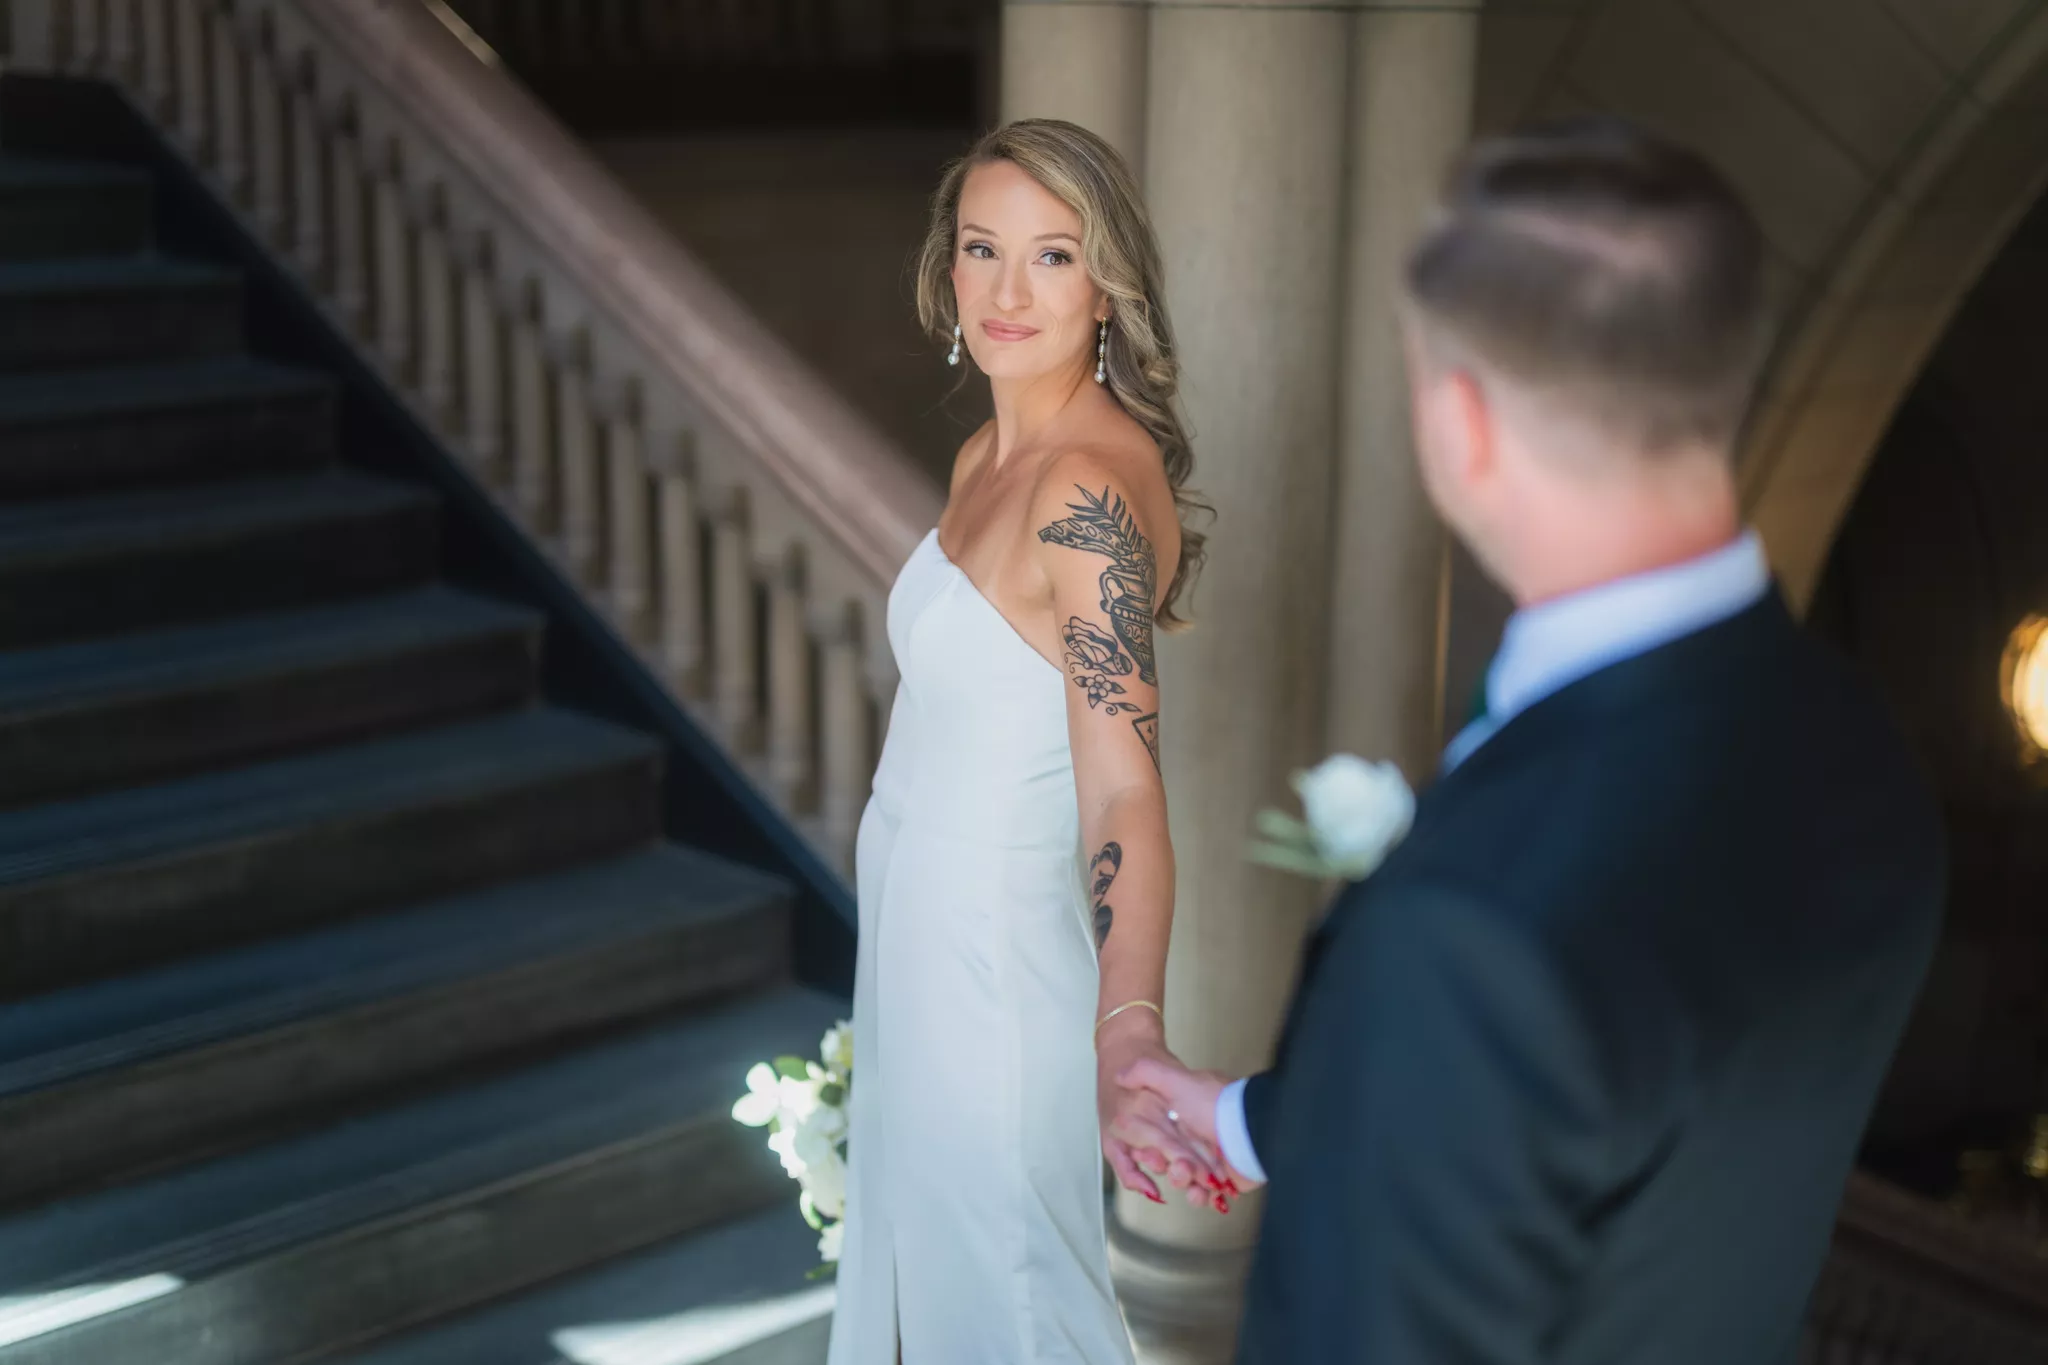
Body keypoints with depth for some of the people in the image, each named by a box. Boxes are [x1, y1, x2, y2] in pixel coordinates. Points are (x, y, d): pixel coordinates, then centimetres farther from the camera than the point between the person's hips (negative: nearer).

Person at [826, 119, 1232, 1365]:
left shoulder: (1091, 489, -24)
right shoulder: (990, 458, 4)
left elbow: (1123, 789, -31)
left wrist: (1128, 1037, -43)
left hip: (997, 954, -9)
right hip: (923, 929, 9)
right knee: (924, 1258, 25)